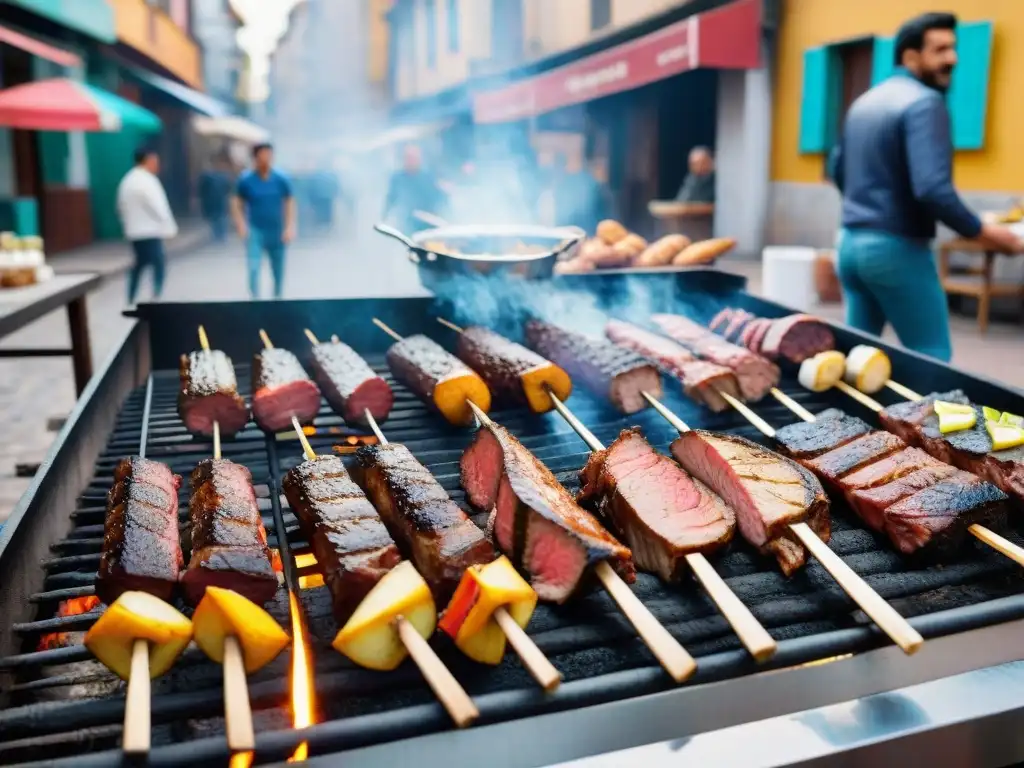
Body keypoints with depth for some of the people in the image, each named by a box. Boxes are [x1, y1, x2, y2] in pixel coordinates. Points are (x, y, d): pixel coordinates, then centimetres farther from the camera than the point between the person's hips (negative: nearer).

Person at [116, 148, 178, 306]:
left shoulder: (127, 180, 14)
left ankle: (131, 301, 19)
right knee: (158, 265, -4)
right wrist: (169, 228, -10)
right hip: (149, 232, -9)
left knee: (140, 264, 17)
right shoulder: (147, 180, -14)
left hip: (134, 232, 9)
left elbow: (122, 206, 18)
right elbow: (158, 207, -16)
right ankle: (156, 298, -8)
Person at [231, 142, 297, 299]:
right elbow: (236, 203, 3)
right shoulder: (245, 180, -6)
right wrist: (241, 225, -7)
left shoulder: (281, 179, -4)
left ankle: (277, 298, 29)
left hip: (276, 232, 2)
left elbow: (289, 202, 2)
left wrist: (290, 227, -5)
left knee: (278, 270, 10)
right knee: (254, 267, -15)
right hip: (255, 231, -1)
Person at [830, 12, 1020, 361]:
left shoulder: (863, 102, 13)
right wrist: (981, 231, -11)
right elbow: (932, 188, -23)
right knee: (931, 359, 2)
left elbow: (837, 171, 23)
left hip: (851, 242, 9)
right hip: (896, 249, -8)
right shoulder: (924, 102, -13)